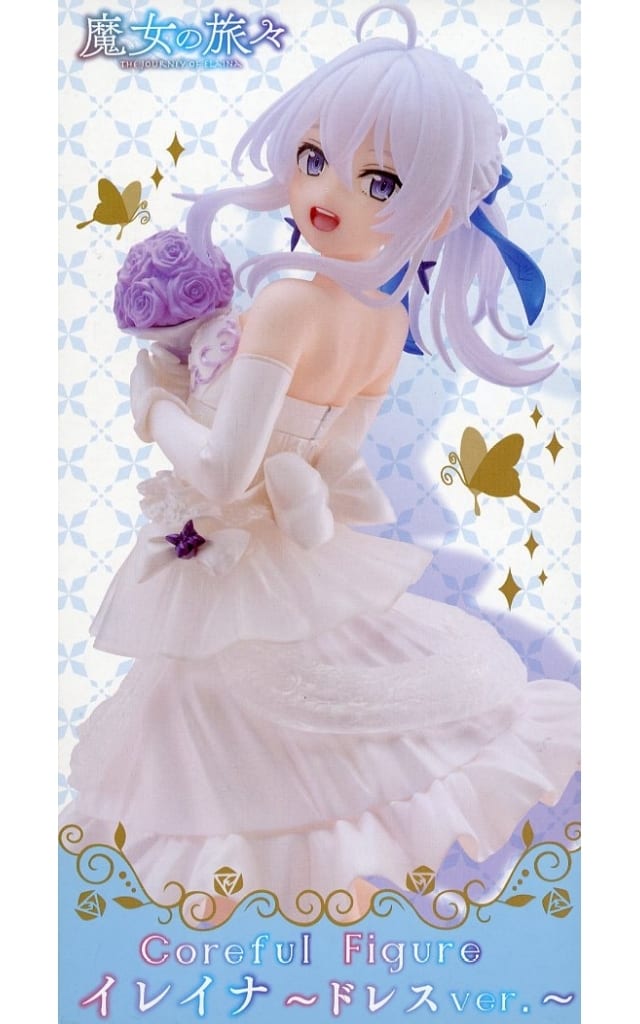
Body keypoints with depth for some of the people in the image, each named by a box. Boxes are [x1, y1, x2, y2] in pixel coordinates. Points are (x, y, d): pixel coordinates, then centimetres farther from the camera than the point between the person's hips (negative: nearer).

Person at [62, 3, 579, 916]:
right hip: (320, 557, 7)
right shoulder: (394, 320, -7)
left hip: (231, 566, -7)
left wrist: (154, 404, -12)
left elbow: (222, 470, -30)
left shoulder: (286, 305, -30)